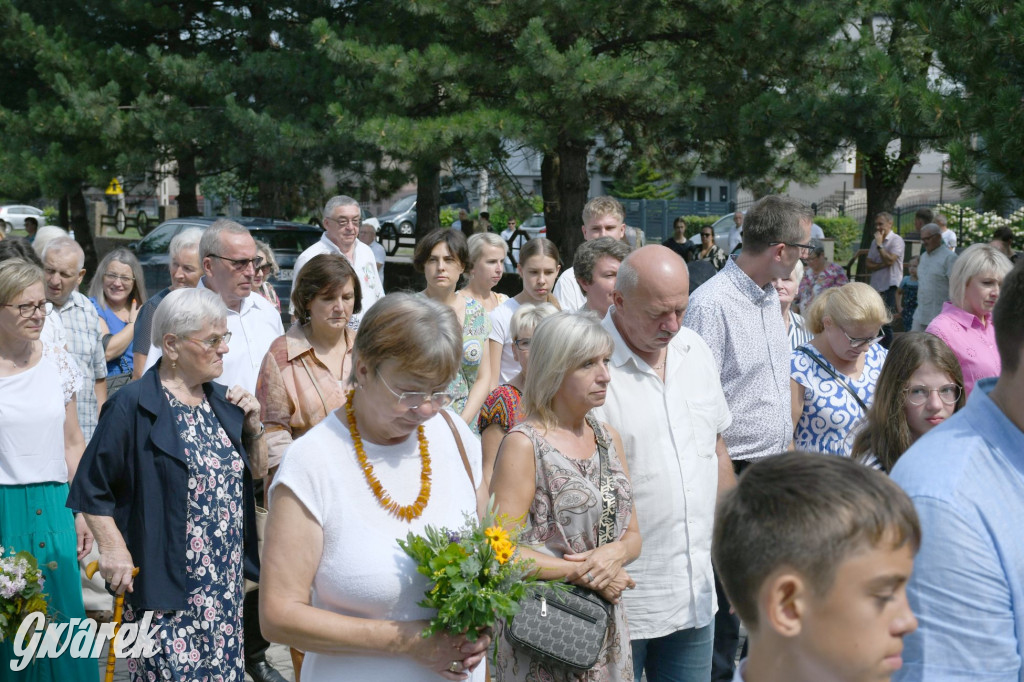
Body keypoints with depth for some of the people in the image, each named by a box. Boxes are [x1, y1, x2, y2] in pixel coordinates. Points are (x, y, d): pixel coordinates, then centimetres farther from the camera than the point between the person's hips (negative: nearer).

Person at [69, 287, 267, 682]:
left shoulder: (222, 401, 11)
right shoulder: (134, 405, -11)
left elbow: (257, 472, 19)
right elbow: (92, 489, -9)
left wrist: (253, 427, 3)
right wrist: (113, 548, -18)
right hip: (166, 588, -6)